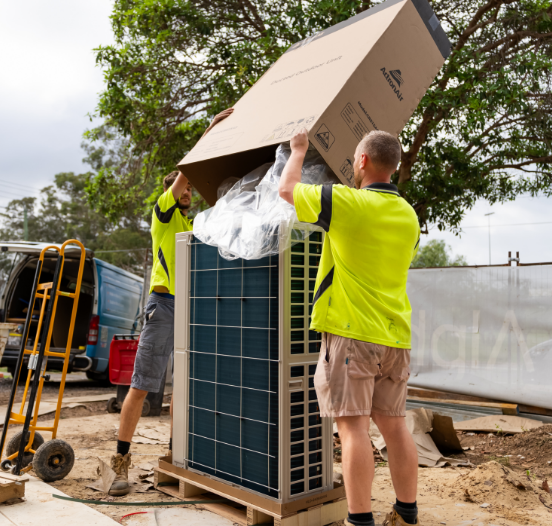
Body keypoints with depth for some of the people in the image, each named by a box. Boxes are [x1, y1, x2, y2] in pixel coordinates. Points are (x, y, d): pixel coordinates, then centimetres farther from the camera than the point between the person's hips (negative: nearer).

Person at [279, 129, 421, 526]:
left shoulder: (348, 202, -11)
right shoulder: (408, 215, 10)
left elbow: (287, 190, 2)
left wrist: (299, 150, 20)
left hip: (351, 331, -7)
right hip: (395, 334, 7)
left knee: (353, 425, -3)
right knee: (393, 424, 14)